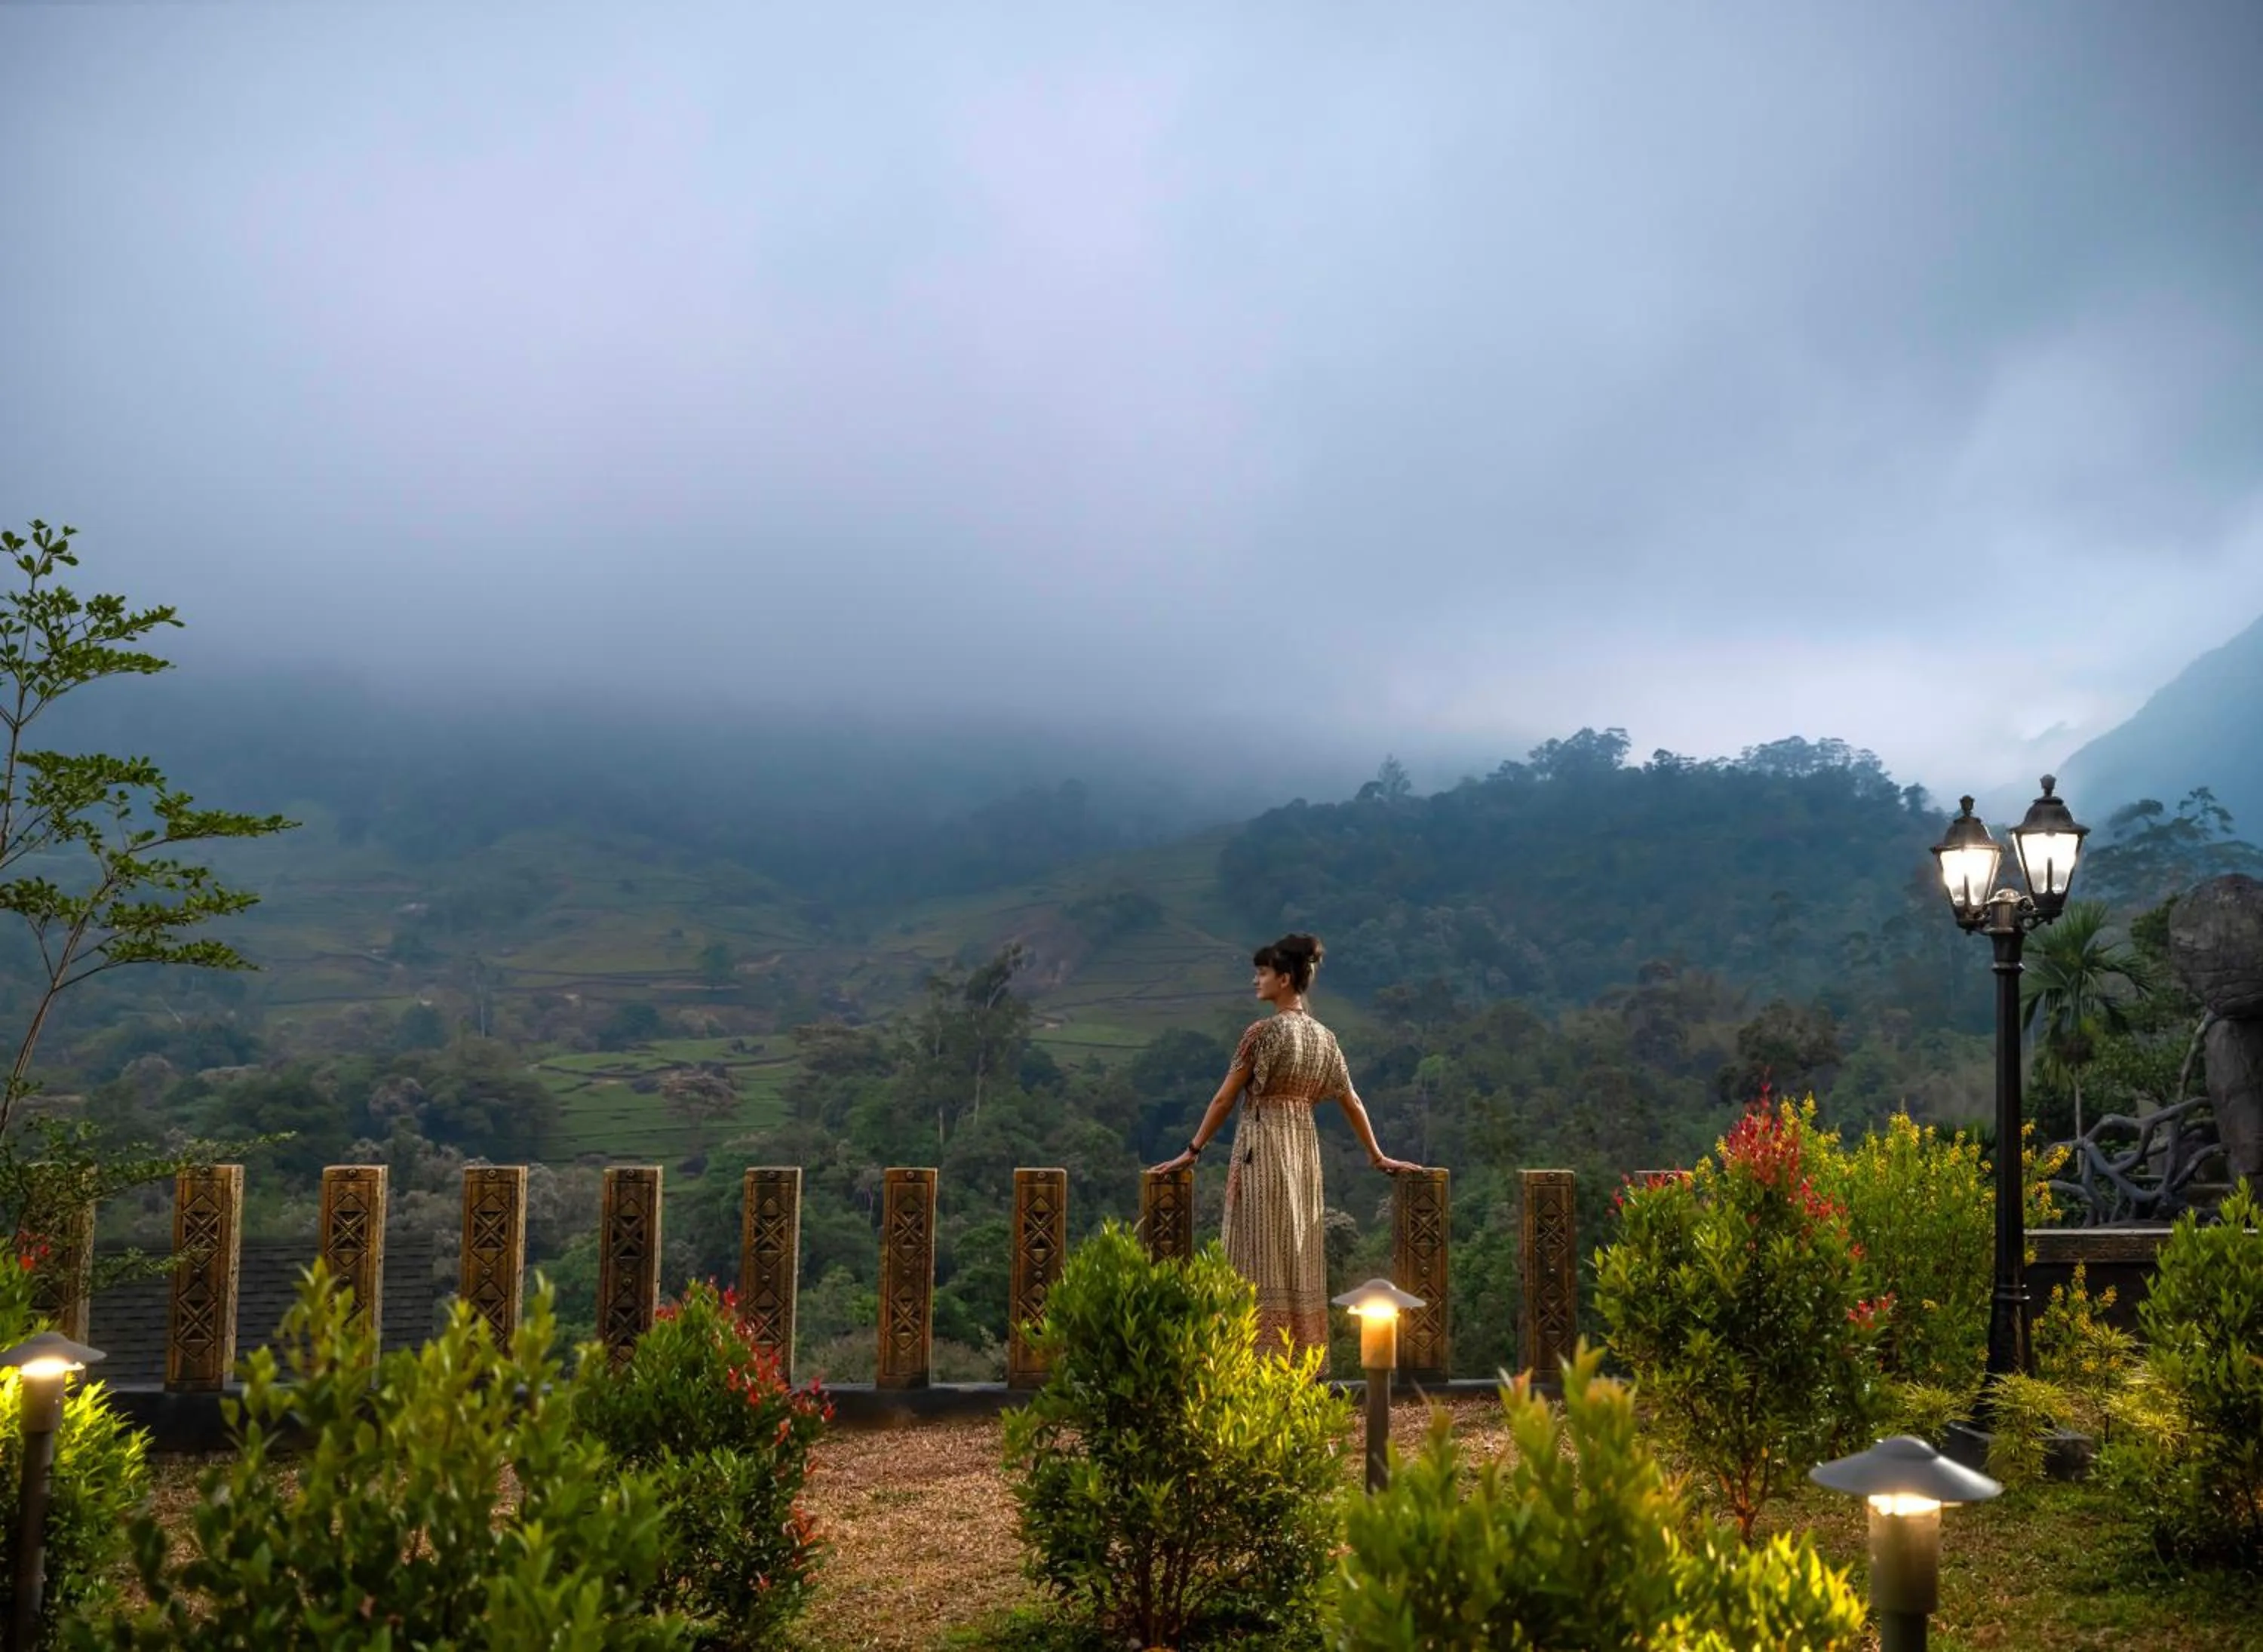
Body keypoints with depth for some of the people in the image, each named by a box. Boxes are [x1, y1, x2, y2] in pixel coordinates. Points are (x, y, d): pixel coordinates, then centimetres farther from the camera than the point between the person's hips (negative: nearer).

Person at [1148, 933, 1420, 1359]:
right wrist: (1378, 1157, 23)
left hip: (1262, 1148, -6)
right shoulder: (1324, 1037, 8)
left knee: (1264, 1257, -3)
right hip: (1304, 1149, 6)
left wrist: (1192, 1151, 0)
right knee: (1301, 1258, 10)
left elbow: (1224, 1100, -8)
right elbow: (1352, 1103, 13)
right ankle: (1303, 1355, 13)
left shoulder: (1263, 1031, -10)